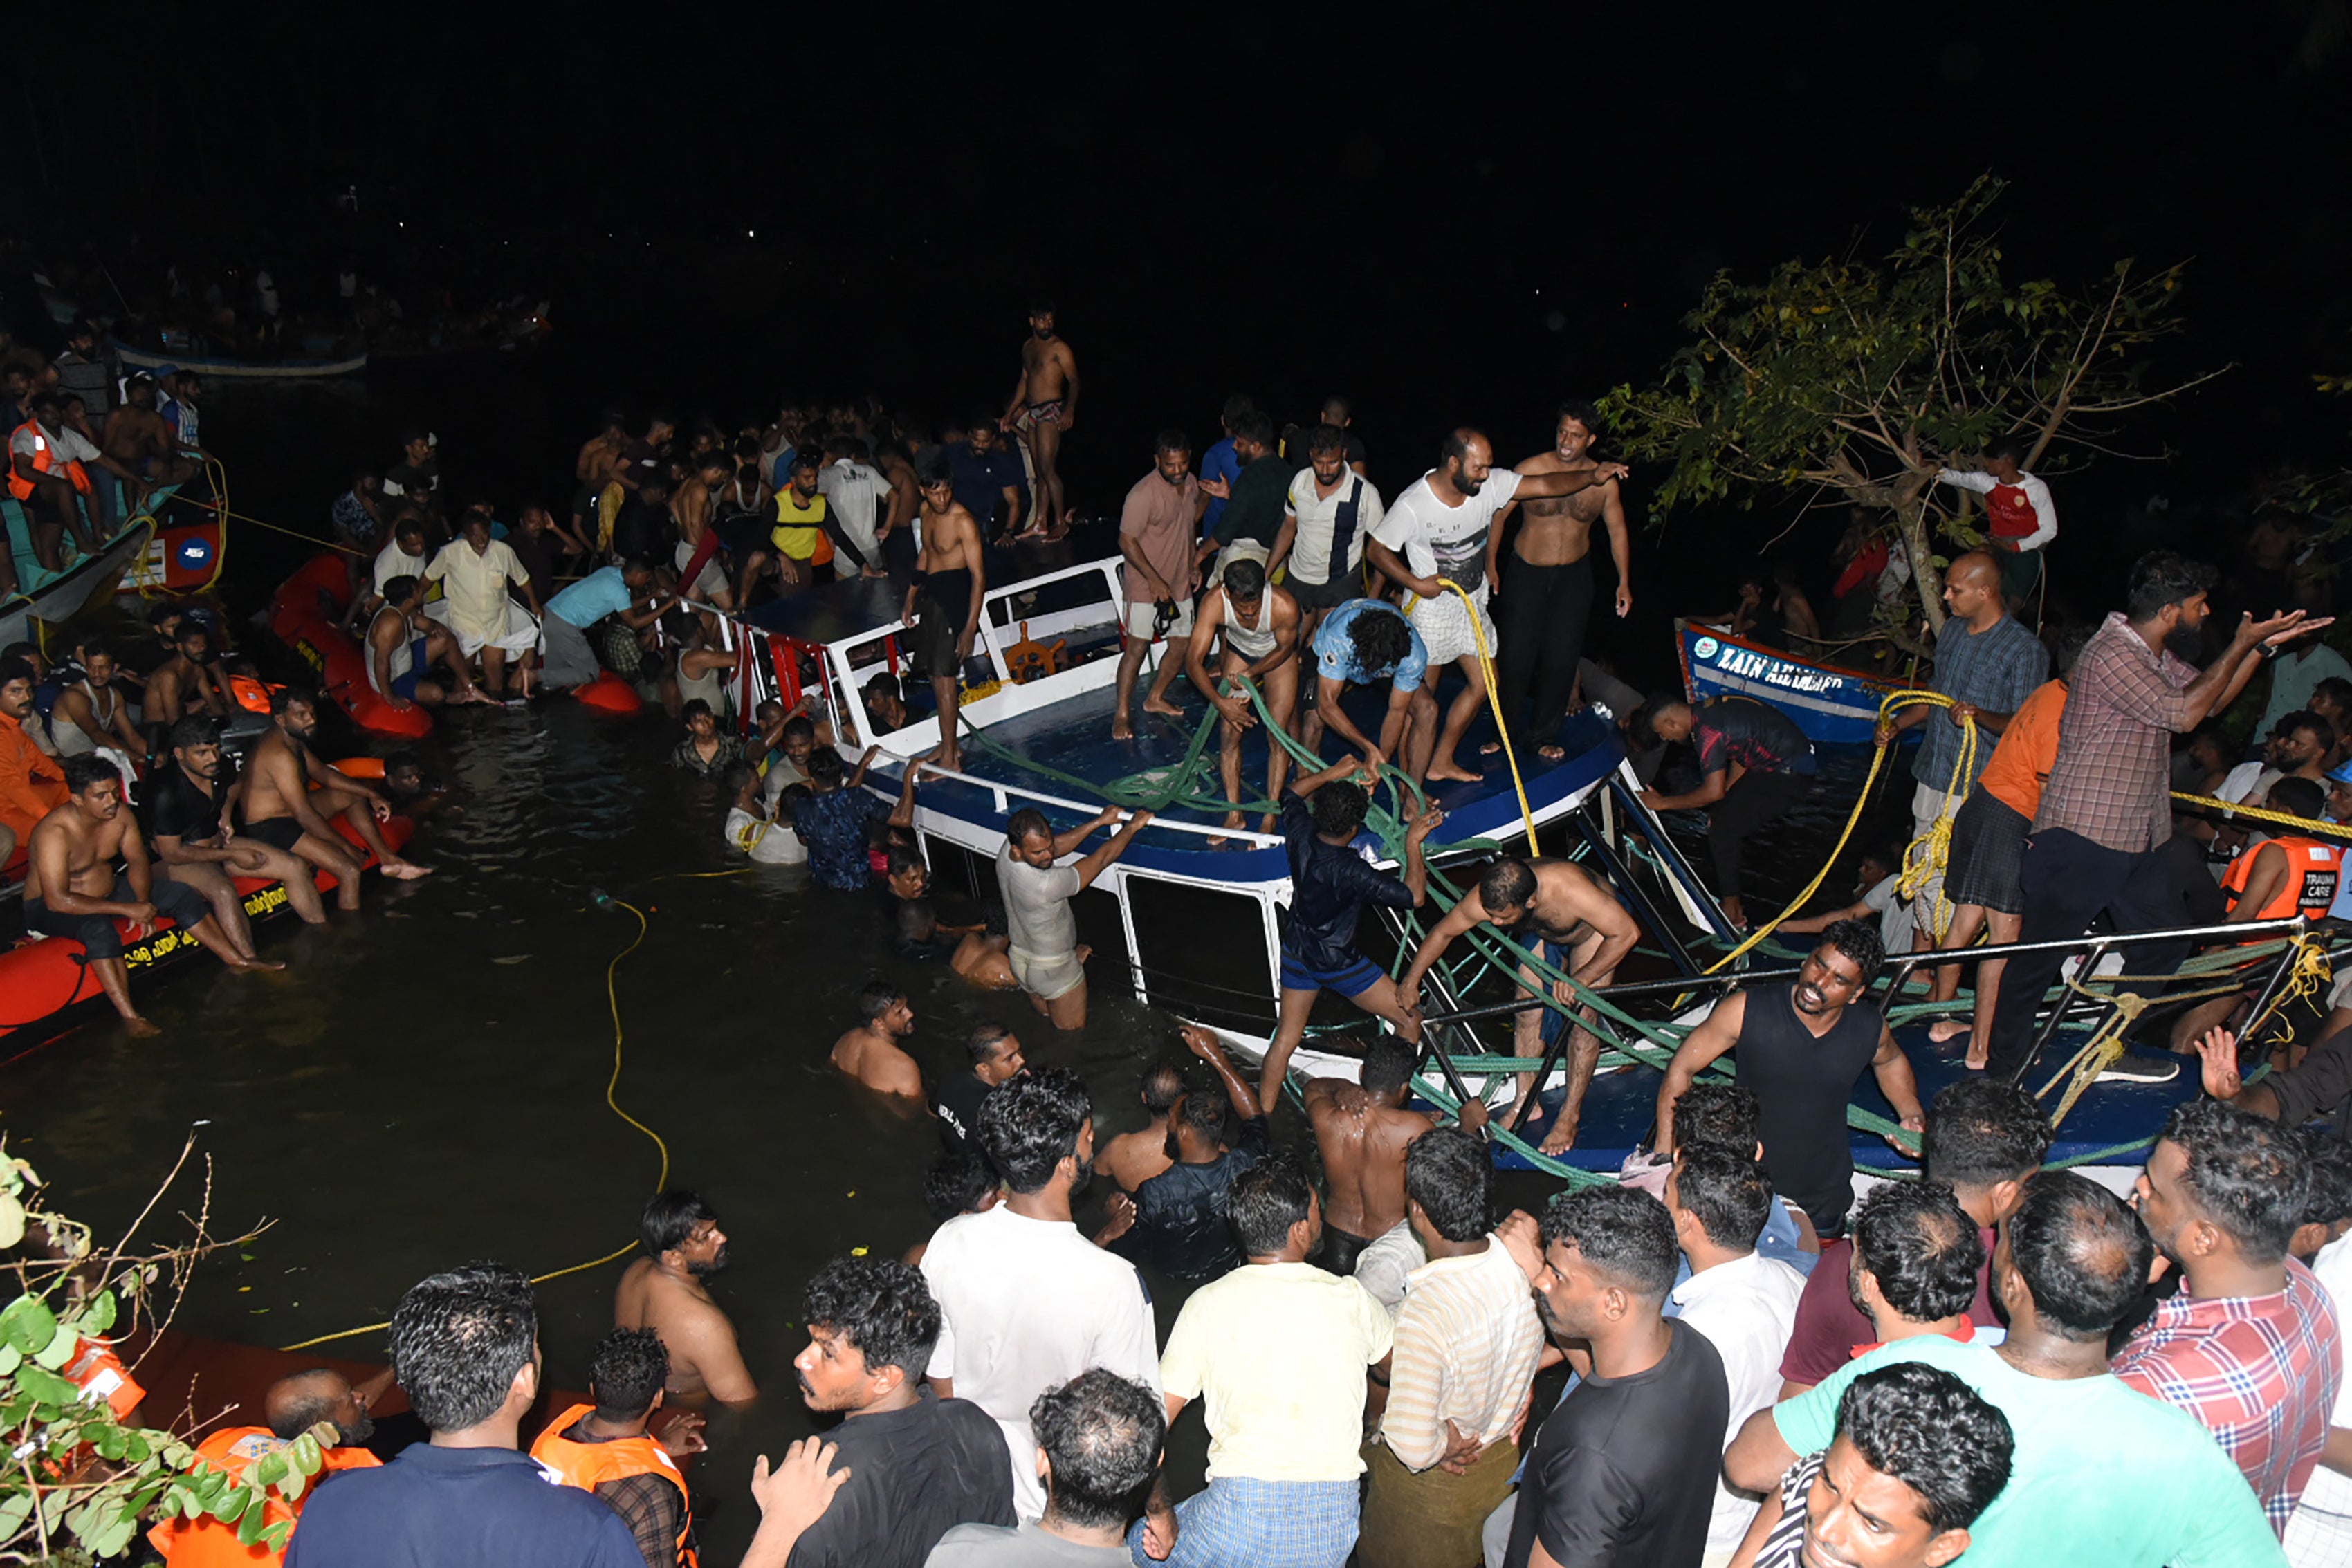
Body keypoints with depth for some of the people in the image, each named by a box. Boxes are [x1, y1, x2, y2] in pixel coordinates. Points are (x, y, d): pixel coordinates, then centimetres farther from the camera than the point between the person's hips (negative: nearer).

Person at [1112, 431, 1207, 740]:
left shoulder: (1190, 483, 1)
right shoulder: (1144, 494, -22)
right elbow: (1127, 541, -20)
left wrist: (1193, 560, 12)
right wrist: (1156, 581, -22)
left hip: (1180, 582, 7)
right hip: (1147, 584, -7)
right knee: (1137, 646, -8)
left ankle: (1155, 699, 30)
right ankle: (1121, 713, 1)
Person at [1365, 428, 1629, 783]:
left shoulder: (1491, 485, -11)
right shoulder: (1412, 505, -25)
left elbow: (1545, 485, -11)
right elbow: (1376, 548, -15)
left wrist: (1591, 476, -26)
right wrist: (1415, 583, -22)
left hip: (1472, 604, 6)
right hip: (1430, 606, -6)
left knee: (1483, 683, 12)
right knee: (1422, 695, 4)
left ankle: (1442, 761, 29)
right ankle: (1411, 783, 21)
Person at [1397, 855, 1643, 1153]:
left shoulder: (1571, 891, -46)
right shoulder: (1487, 899, -32)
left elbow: (1628, 933, -35)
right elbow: (1442, 933, -13)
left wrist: (1581, 979, -35)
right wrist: (1410, 983, -5)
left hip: (1594, 929, -4)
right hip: (1544, 934, 4)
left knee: (1582, 1019, -12)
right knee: (1529, 1010, -1)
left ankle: (1570, 1116, -3)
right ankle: (1524, 1102, 14)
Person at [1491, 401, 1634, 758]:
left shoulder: (1604, 481, -4)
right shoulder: (1532, 469, -11)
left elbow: (1617, 531, 8)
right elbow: (1499, 514, -3)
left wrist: (1624, 581, 4)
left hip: (1574, 575, 2)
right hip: (1527, 573, -2)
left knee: (1562, 659, 4)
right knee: (1517, 655, -2)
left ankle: (1545, 735, 20)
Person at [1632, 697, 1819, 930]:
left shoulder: (1707, 731, -20)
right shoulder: (1708, 710, 9)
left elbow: (1714, 791, -22)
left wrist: (1662, 803, -12)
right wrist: (1723, 809, 14)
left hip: (1788, 775, -10)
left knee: (1722, 827, -8)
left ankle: (1732, 909, -3)